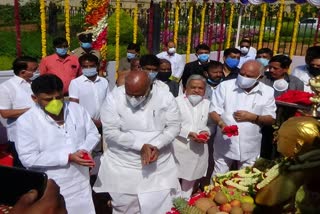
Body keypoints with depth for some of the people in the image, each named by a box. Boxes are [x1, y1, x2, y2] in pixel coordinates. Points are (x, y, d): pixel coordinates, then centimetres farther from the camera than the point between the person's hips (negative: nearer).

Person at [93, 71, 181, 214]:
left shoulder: (165, 97, -8)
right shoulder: (114, 98, -13)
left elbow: (174, 126, -4)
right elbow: (110, 132, -16)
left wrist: (157, 146, -20)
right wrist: (141, 146, -22)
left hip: (159, 167, 1)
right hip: (122, 167, 0)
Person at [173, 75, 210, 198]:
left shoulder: (207, 104, 11)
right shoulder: (177, 101, -2)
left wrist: (206, 132, -12)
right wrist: (188, 134, -21)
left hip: (198, 149, 4)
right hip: (179, 148, -4)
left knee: (190, 179, 15)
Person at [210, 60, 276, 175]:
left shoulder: (267, 92, -1)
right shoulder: (225, 86, -5)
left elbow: (271, 119, 1)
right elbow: (214, 111, -6)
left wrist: (252, 117, -17)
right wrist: (221, 124, -26)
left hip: (250, 148, 1)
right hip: (224, 145, -1)